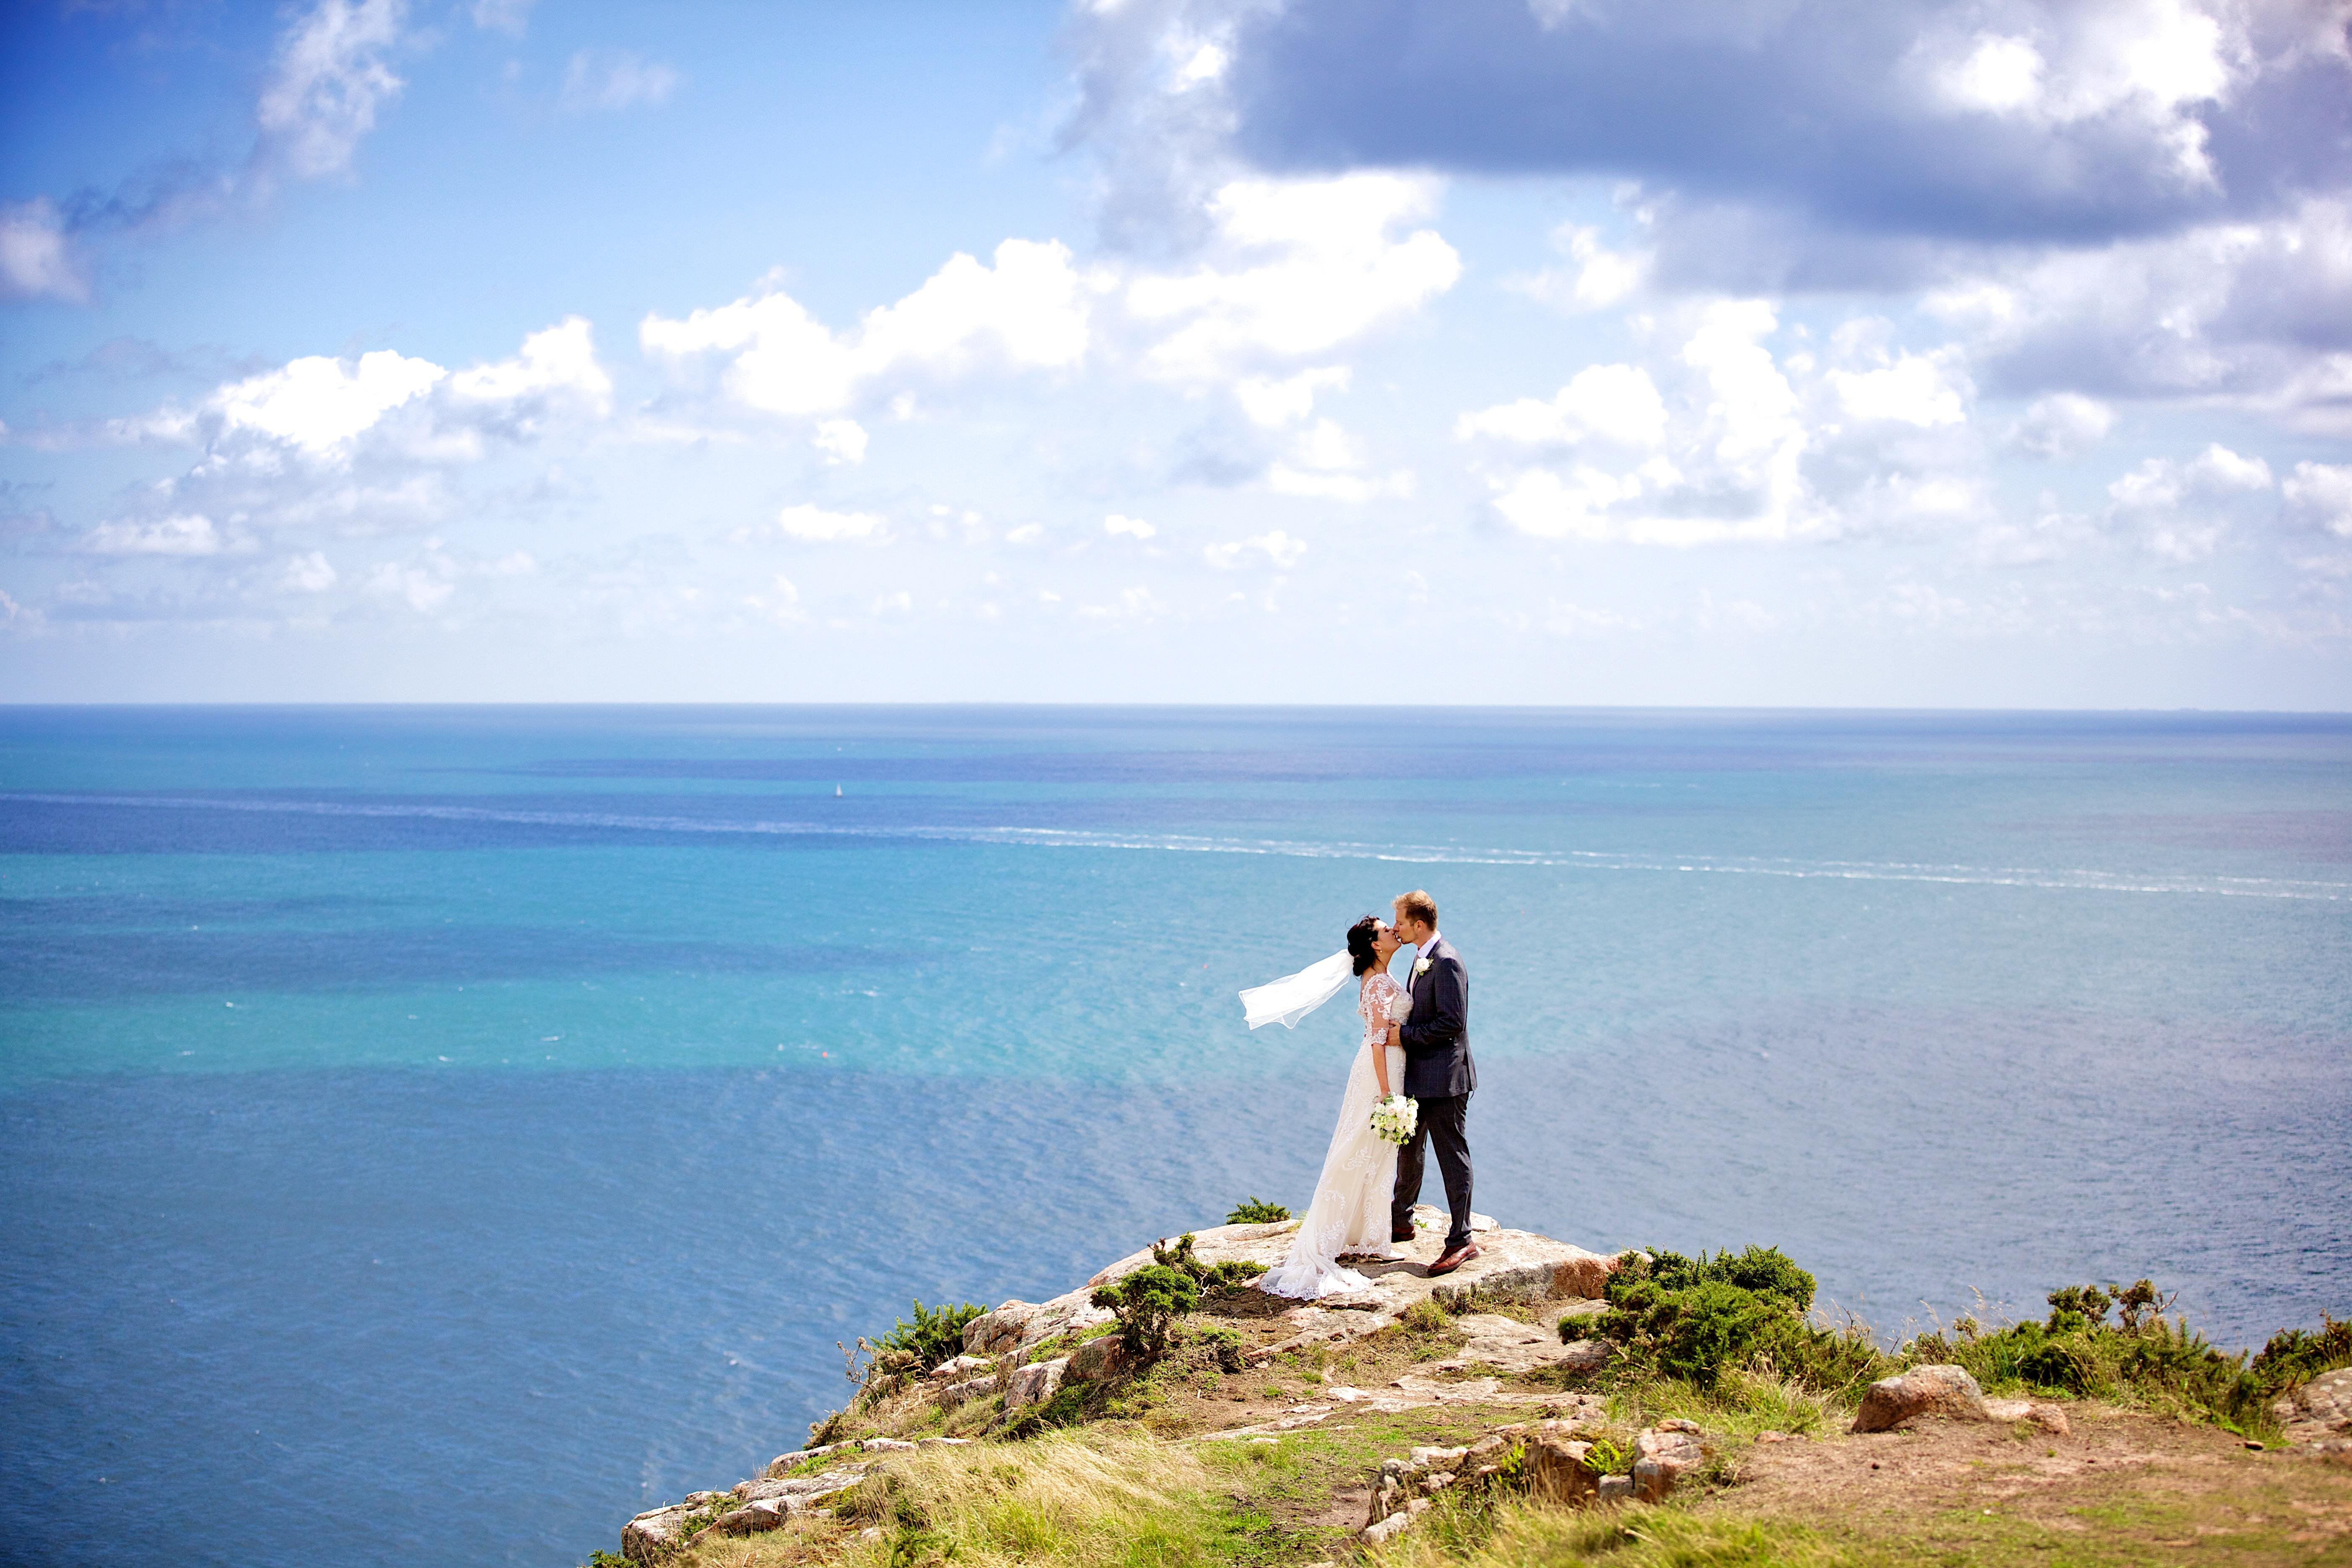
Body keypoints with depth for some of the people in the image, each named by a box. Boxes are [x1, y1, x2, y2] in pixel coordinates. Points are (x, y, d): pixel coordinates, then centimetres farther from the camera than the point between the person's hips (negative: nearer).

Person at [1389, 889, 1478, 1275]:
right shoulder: (1423, 958, 13)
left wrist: (1406, 1035, -19)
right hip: (1420, 1075, 10)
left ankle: (1461, 1240, 0)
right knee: (1408, 1148, 20)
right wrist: (1393, 1025, 10)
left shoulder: (1446, 962, -19)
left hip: (1443, 1077, -10)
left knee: (1452, 1156, -5)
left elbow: (1452, 1022, -24)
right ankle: (1400, 1222, 34)